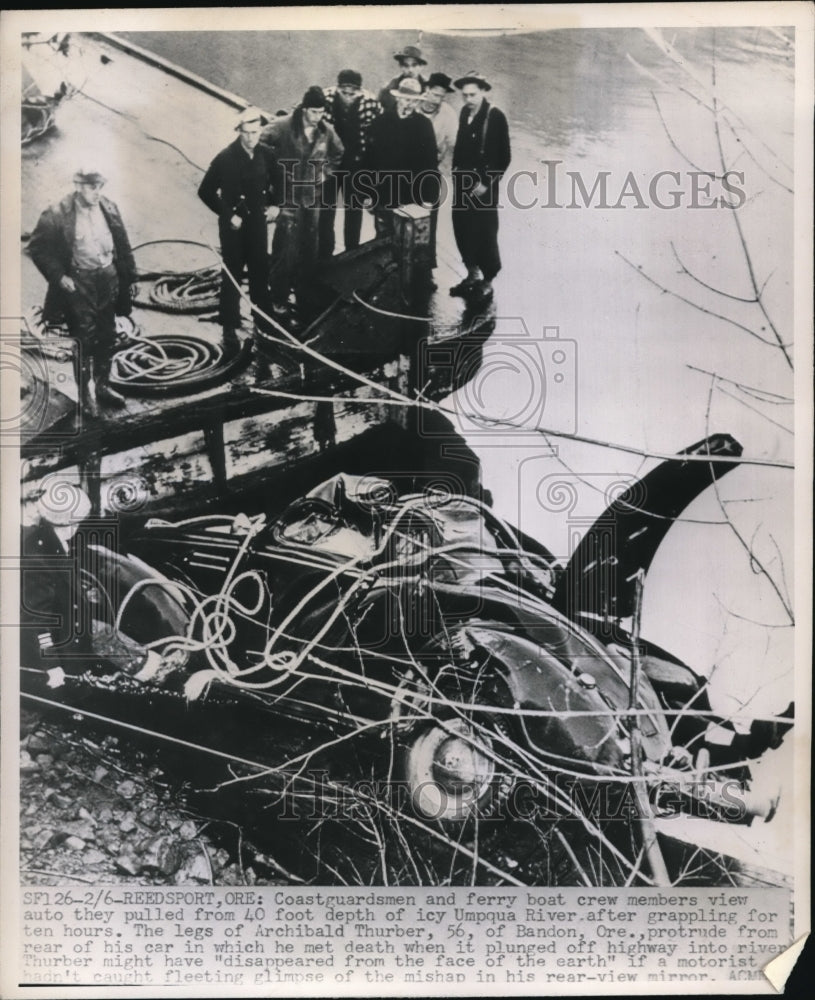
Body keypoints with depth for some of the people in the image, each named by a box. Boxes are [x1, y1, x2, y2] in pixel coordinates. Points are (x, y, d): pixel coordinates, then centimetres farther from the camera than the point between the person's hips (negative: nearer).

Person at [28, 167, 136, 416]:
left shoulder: (109, 208, 0)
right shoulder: (57, 215, -14)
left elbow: (123, 244, 9)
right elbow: (37, 247, -8)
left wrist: (129, 275, 7)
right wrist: (59, 276, -12)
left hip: (108, 278, 5)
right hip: (78, 282, -5)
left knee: (107, 338, 14)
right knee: (84, 340, 1)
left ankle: (101, 385, 31)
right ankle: (86, 394, 14)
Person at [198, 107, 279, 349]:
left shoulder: (265, 155, -2)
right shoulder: (226, 158, -15)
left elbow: (278, 182, 16)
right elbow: (206, 192, -10)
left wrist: (274, 205, 1)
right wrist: (228, 215, -11)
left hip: (258, 220, 4)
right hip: (234, 224, -4)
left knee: (260, 271, 14)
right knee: (232, 275, 3)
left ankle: (262, 318, 30)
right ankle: (229, 327, 12)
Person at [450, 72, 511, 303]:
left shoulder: (496, 117, -11)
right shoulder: (464, 113, 6)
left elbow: (503, 157, -12)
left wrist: (486, 183, -14)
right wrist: (456, 172, 8)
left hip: (483, 187, -6)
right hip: (463, 184, 6)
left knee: (485, 233, -1)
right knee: (462, 230, 10)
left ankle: (487, 282, 13)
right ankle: (473, 275, 26)